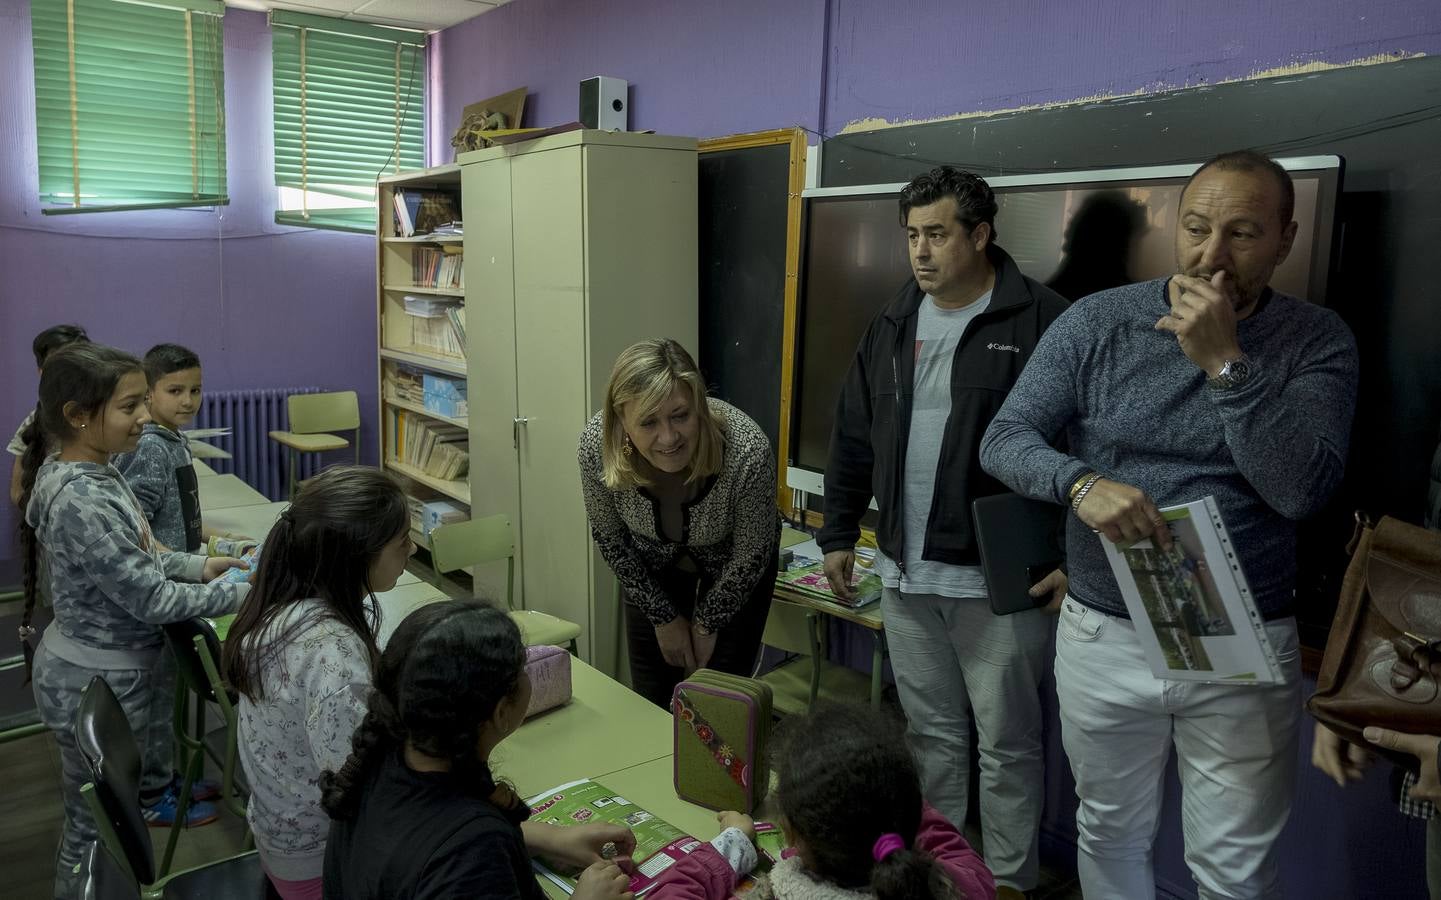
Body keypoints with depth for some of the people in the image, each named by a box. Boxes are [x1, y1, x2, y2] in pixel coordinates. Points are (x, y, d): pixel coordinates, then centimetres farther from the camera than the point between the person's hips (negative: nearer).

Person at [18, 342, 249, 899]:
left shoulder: (89, 471, -2)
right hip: (97, 681, -9)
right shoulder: (81, 500, -31)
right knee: (97, 824, 13)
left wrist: (198, 565, 2)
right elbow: (152, 600, -27)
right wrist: (247, 593, -18)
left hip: (119, 663, 9)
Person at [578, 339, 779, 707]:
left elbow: (751, 552, -19)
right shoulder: (596, 444, -32)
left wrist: (708, 624, -7)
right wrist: (664, 617, -5)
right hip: (654, 565, 2)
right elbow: (610, 537, -12)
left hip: (731, 568, -2)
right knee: (651, 700, 7)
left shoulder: (748, 449, -39)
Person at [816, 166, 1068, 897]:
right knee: (931, 736, 18)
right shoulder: (892, 325, 9)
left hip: (999, 580, -5)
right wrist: (838, 534, 13)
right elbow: (853, 440, 14)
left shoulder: (1041, 321, -10)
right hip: (905, 573, 5)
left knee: (1006, 744, 9)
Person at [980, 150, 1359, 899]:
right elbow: (1004, 439, -8)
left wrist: (1224, 362, -22)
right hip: (1104, 638, 1)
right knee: (1110, 837, 19)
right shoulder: (1097, 323, -5)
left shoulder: (1316, 342, -4)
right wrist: (1081, 483, -28)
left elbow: (1300, 490, -16)